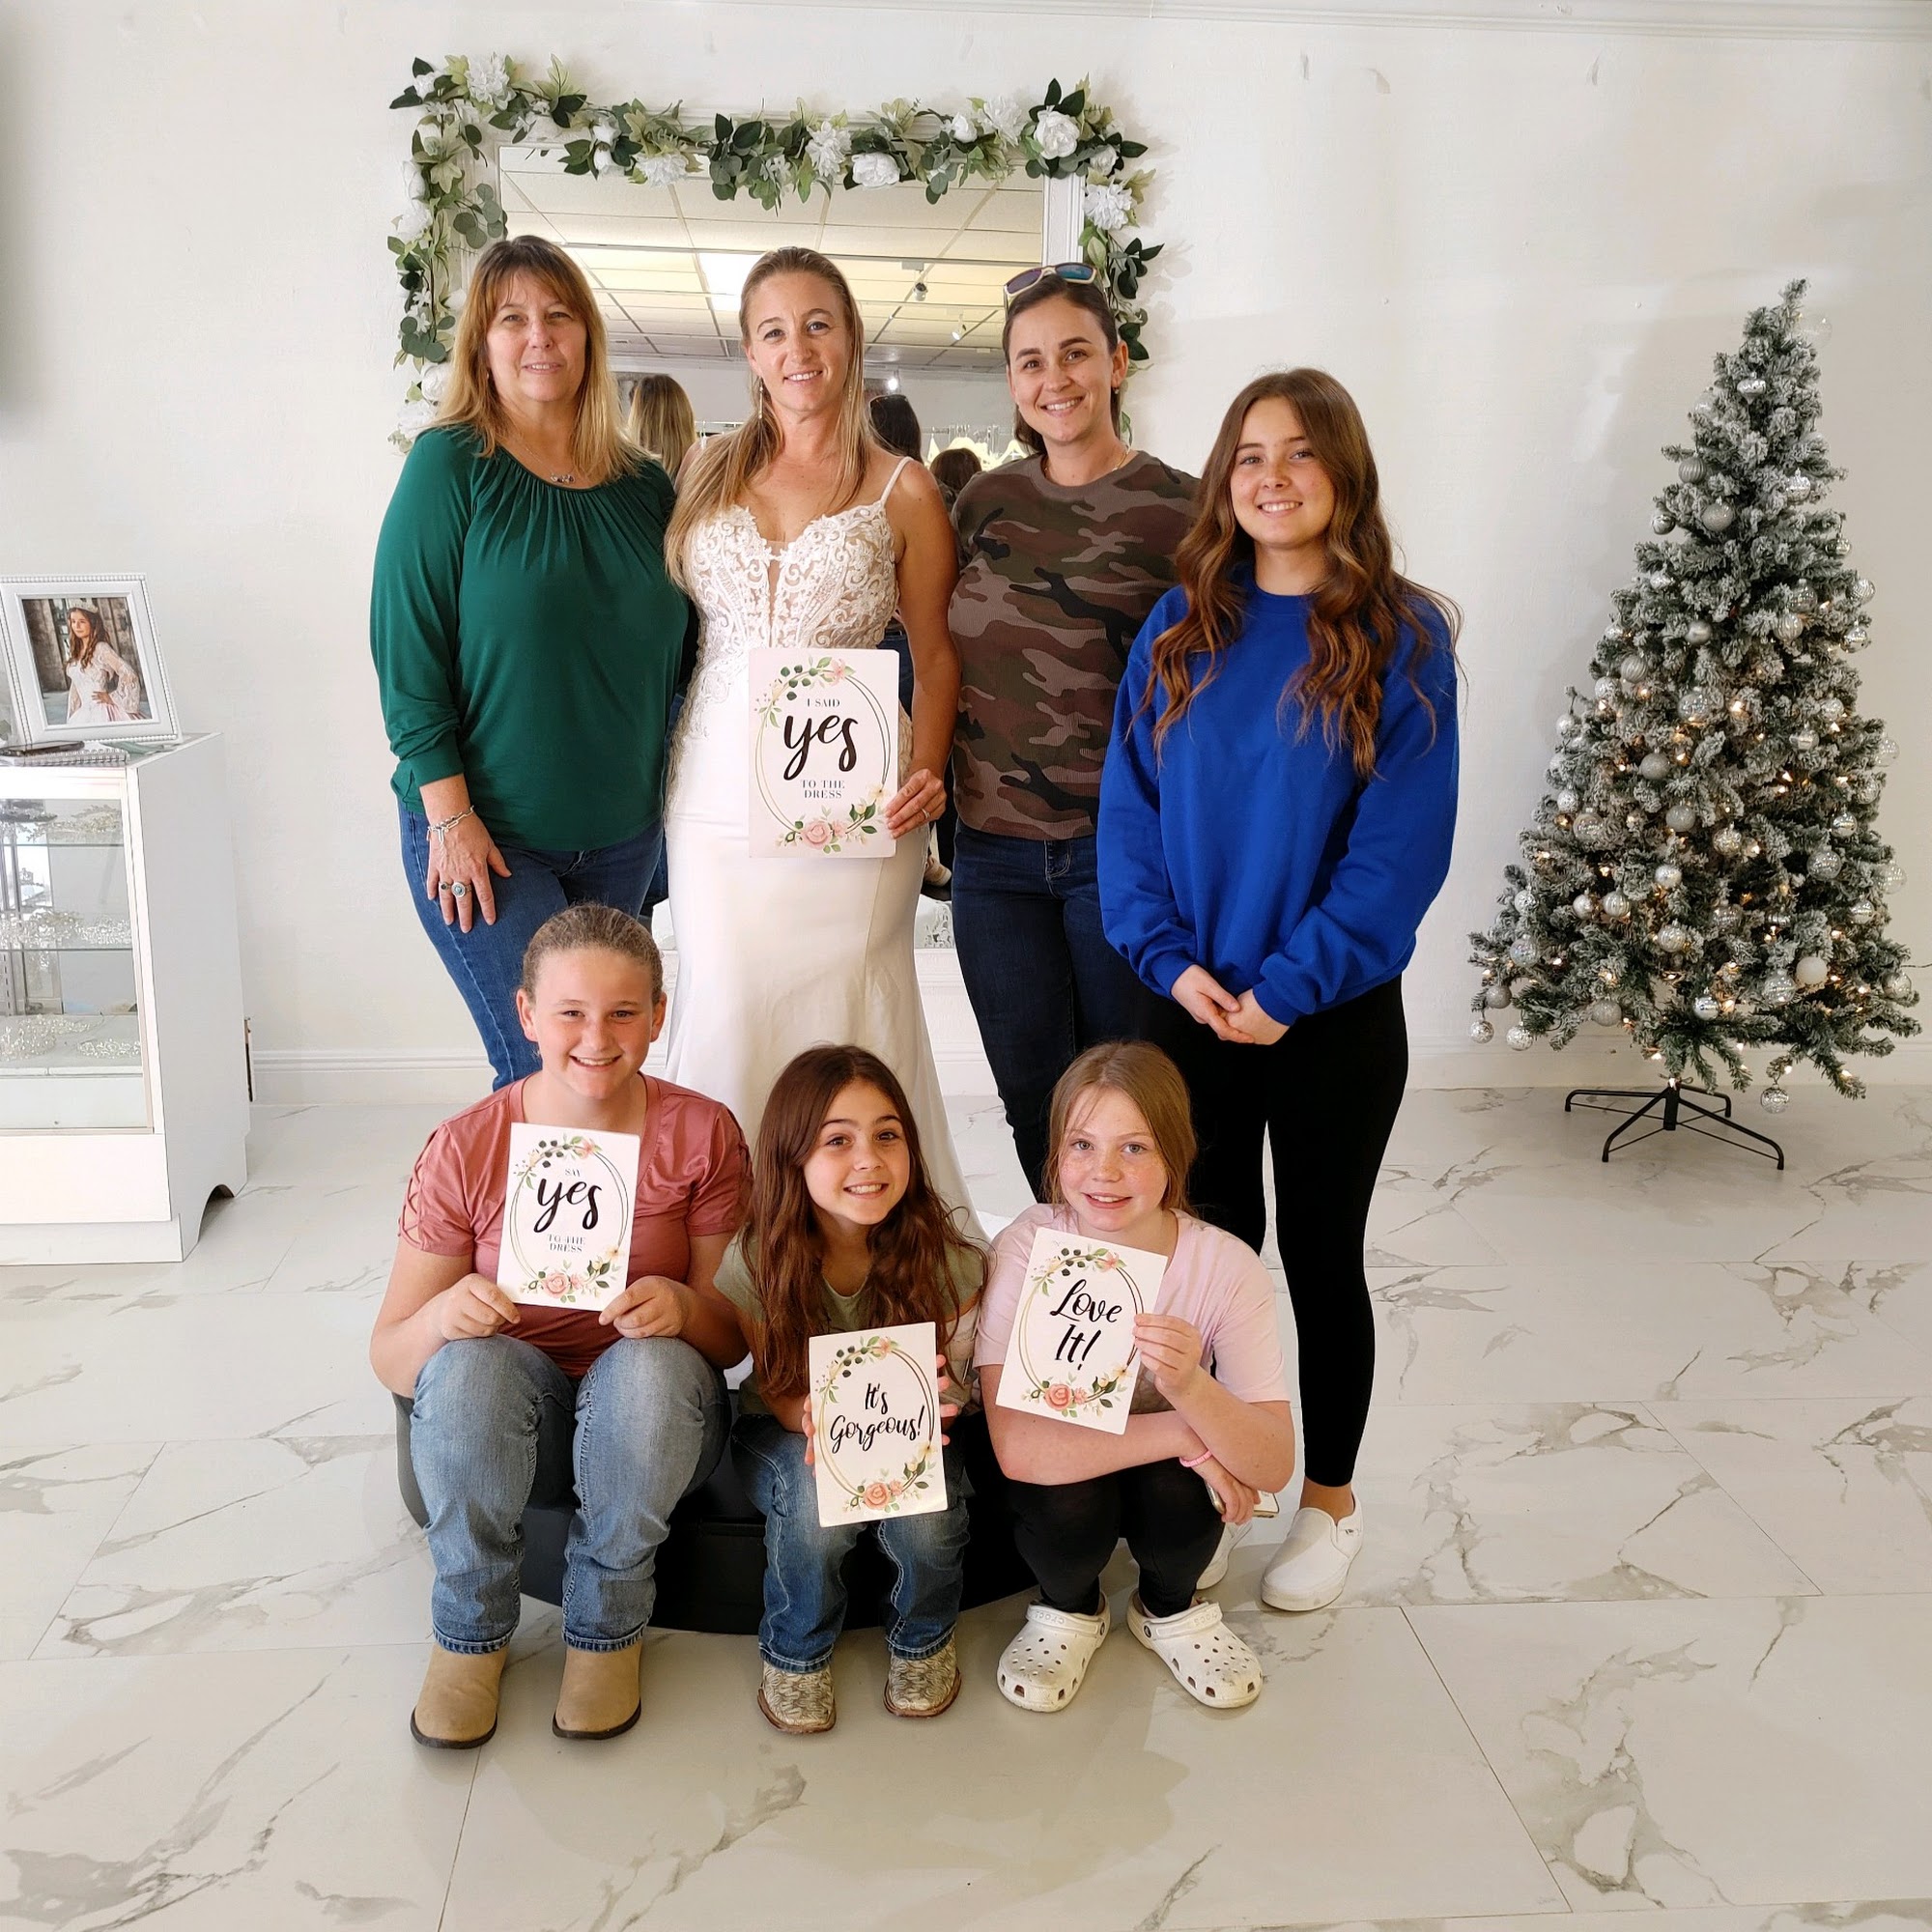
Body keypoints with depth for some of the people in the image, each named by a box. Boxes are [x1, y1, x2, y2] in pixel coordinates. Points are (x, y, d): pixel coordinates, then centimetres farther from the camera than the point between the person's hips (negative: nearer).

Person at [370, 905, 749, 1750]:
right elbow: (389, 1358, -7)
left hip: (649, 1425, 0)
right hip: (506, 1426, 0)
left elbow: (738, 1334, -6)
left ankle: (606, 1630, -7)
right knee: (469, 1364, -33)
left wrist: (685, 1307, -30)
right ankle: (470, 1632, -6)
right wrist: (444, 1314, -31)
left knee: (650, 1366, -34)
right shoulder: (463, 1151, -11)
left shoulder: (702, 1135, -10)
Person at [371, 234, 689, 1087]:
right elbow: (406, 649, -10)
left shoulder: (643, 483, 7)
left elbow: (673, 653, 14)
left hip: (622, 834, 5)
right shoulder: (451, 465, -6)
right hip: (485, 835, -5)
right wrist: (451, 815, -15)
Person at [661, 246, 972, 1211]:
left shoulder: (901, 489, 4)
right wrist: (660, 763, 4)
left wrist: (926, 769, -9)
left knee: (842, 1008, 0)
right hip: (720, 782, 3)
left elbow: (936, 653, 6)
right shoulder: (710, 471, 12)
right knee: (725, 1010, 3)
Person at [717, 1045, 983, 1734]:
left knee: (927, 1506, -30)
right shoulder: (756, 1261, -19)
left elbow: (955, 1379, -7)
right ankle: (796, 1650, -1)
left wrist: (937, 1399, -33)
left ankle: (923, 1638, 5)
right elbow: (774, 1388, -9)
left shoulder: (944, 1257, -18)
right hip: (788, 1429, 0)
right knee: (819, 1493, -33)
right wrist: (810, 1416, -34)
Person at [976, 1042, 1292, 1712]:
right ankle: (1069, 1608, 4)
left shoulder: (1229, 1268, -22)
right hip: (1065, 1474, -1)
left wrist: (1190, 1388, -47)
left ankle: (1169, 1607, 5)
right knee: (1069, 1497, -32)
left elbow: (1275, 1468, -27)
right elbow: (1016, 1446, -35)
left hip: (1170, 1471, 1)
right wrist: (1185, 1433, -35)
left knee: (1180, 1488, -31)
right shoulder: (1026, 1249, -25)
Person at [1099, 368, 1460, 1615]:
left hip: (1335, 1014, -2)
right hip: (1194, 1005, 3)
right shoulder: (1180, 629, 4)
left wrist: (1289, 986, -16)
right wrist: (1173, 959, -12)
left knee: (1321, 1256, 11)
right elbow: (1130, 806, 1)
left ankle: (1332, 1501, 30)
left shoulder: (1403, 636, -6)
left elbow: (1405, 837, -11)